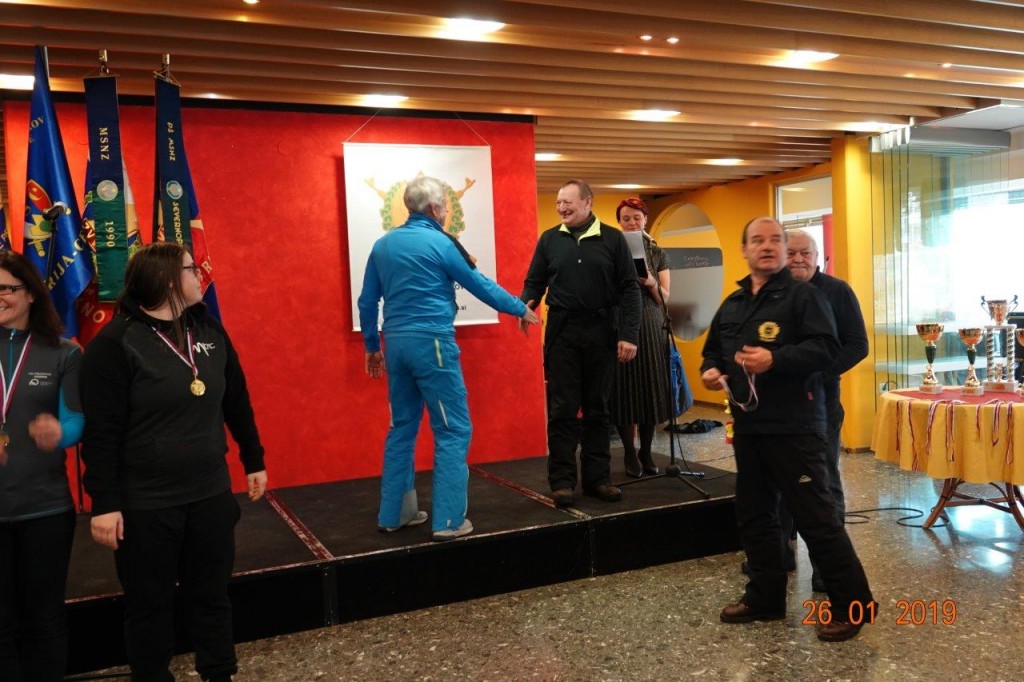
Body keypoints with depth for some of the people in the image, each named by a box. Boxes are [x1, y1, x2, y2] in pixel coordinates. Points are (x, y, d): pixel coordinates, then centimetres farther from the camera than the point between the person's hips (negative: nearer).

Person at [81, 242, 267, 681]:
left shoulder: (209, 331, 5)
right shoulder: (116, 342, -13)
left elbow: (237, 401, 14)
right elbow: (101, 432, -13)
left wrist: (254, 460, 18)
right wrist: (104, 502, -14)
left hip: (210, 494, 5)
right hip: (145, 504, -5)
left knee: (212, 595, 16)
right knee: (150, 605, 11)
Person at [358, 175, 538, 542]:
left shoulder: (382, 244, 10)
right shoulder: (440, 243, -7)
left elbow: (367, 302, 13)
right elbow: (481, 286, 0)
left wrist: (372, 346, 23)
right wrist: (521, 309, 13)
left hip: (396, 343, 7)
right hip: (431, 342, -7)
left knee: (402, 427, 15)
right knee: (453, 430, 0)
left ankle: (393, 513, 21)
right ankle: (448, 520, -1)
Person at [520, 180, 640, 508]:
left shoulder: (612, 239, 3)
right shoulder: (549, 240, 7)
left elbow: (629, 289, 0)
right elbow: (535, 282, 9)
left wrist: (629, 334, -8)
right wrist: (526, 305, -13)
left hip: (601, 332, 0)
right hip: (562, 333, 0)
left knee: (597, 408, 9)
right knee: (562, 409, 0)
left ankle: (597, 478, 17)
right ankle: (562, 481, 6)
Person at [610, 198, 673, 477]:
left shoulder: (658, 253, 9)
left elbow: (664, 298, 5)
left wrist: (651, 283, -13)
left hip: (651, 325, 2)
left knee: (650, 387, 2)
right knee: (624, 386, -2)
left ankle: (646, 452, 13)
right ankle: (630, 453, 7)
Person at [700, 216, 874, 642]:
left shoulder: (802, 295, -5)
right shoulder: (732, 304, 16)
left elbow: (826, 349, -16)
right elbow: (714, 349, 25)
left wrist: (775, 360, -26)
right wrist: (710, 370, 3)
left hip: (794, 424, -7)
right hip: (748, 424, 8)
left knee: (815, 516, -5)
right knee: (754, 514, 14)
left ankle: (852, 604, 8)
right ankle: (765, 597, 28)